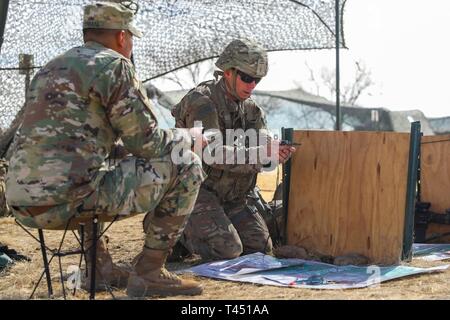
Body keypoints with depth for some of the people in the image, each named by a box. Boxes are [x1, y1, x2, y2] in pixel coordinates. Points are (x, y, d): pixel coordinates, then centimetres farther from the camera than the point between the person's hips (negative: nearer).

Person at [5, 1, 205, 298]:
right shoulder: (114, 65, -2)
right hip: (67, 199, -8)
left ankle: (100, 268, 29)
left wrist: (126, 148, 36)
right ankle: (148, 272, 7)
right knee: (187, 167, 3)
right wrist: (187, 137, 16)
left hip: (24, 206, 9)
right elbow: (148, 143, -4)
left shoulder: (50, 69, 22)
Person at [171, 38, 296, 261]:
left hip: (233, 195, 8)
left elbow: (264, 143, -3)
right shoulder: (201, 102, -18)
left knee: (261, 246, 1)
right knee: (228, 250, -20)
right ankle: (179, 233, 4)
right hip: (197, 190, -8)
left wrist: (277, 152, -27)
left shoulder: (250, 108, 9)